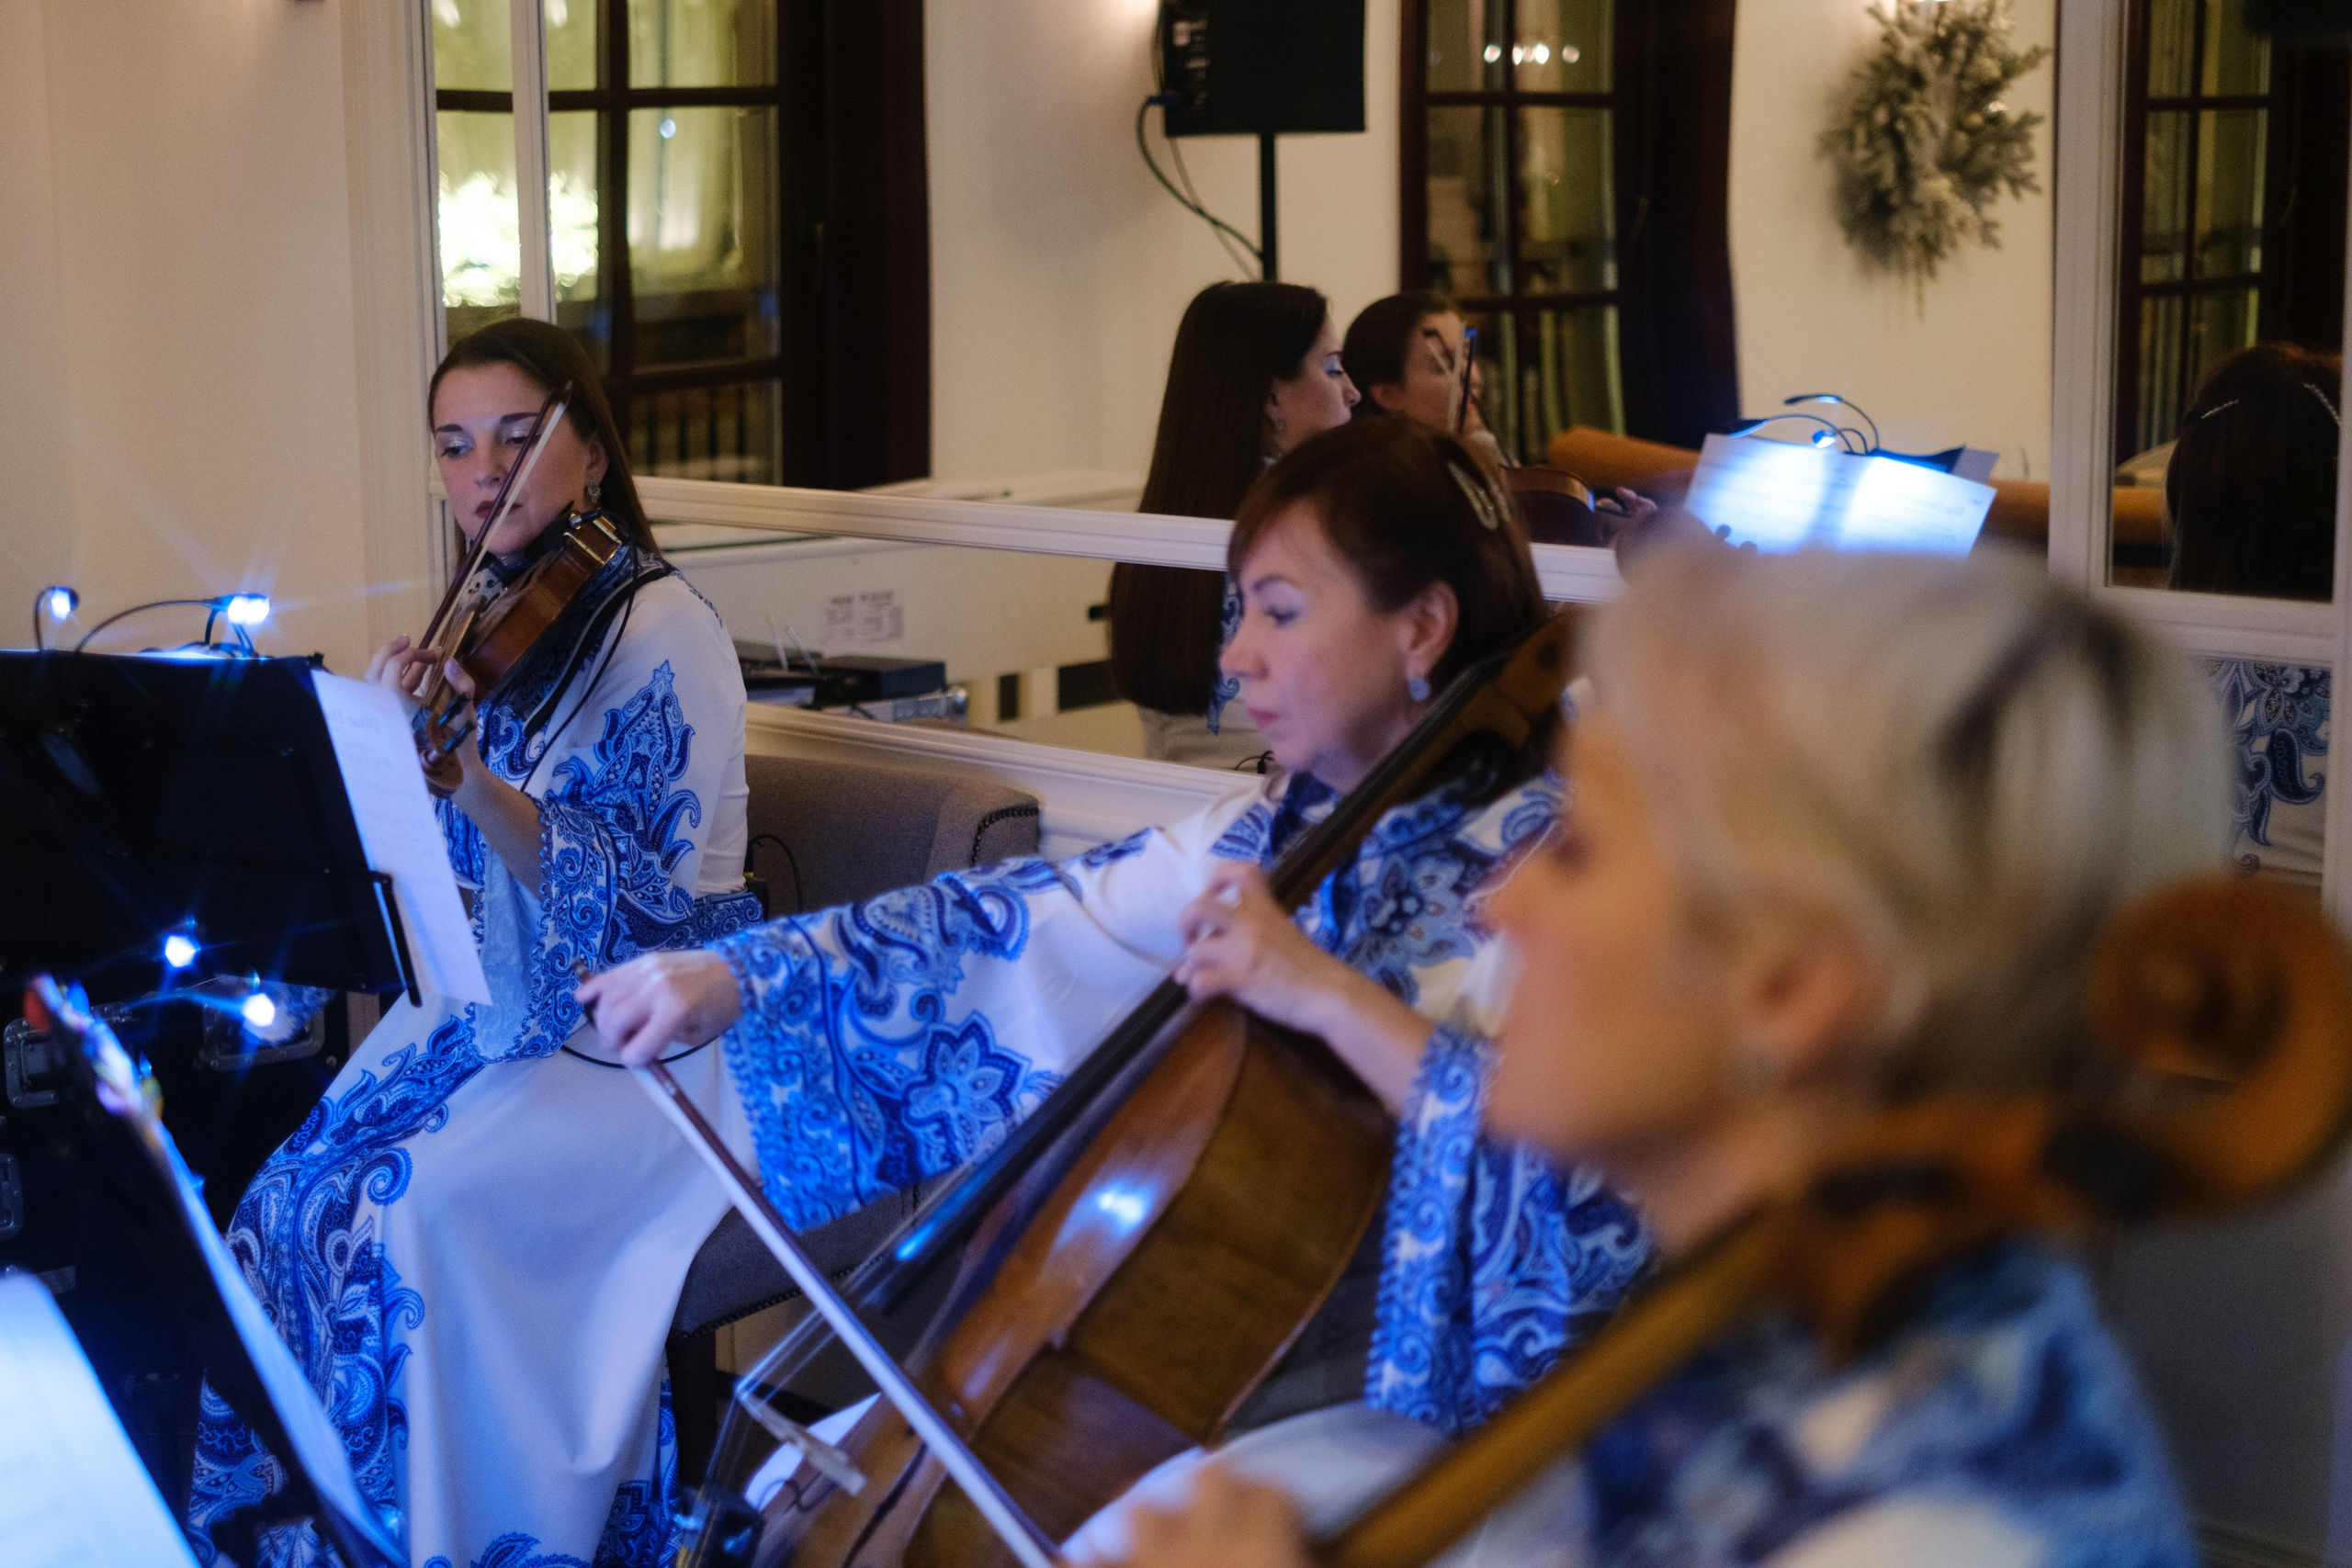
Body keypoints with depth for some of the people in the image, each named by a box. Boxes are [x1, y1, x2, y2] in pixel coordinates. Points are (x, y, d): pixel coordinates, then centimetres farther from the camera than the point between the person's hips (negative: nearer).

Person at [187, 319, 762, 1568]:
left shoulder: (664, 633, -12)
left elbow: (643, 902, -19)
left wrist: (476, 787, -32)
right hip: (500, 1002, 6)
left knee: (416, 1207, -25)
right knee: (296, 1193, -13)